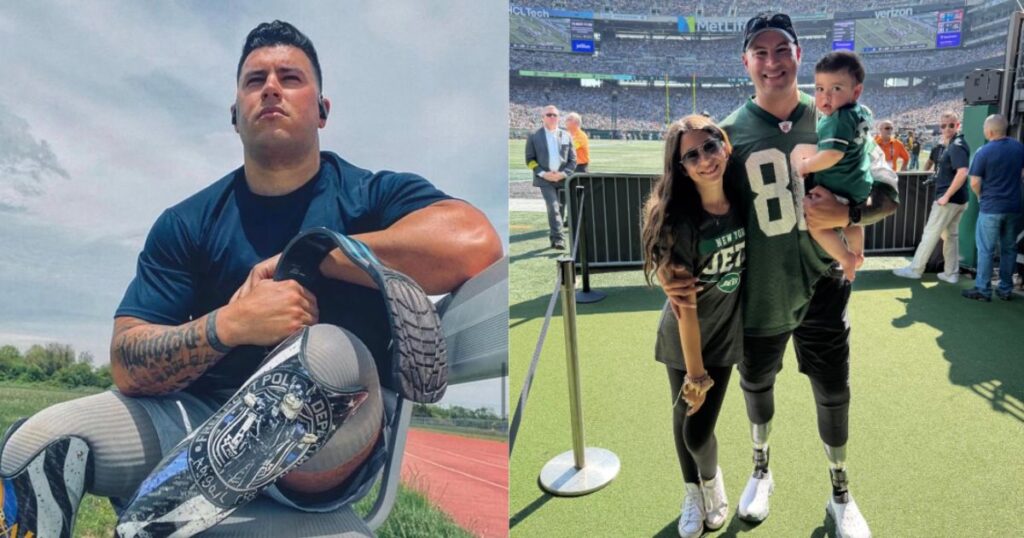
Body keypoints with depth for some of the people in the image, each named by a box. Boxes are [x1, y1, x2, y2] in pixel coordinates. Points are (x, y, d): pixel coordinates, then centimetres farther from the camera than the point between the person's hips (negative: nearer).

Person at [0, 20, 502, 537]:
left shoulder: (372, 196, -2)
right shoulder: (187, 222, 6)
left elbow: (475, 245, -24)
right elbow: (128, 367, -2)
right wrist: (228, 324, -23)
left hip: (324, 446, -1)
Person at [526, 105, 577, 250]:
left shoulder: (566, 136, 9)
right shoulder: (534, 137, 4)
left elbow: (573, 159, 8)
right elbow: (530, 159, 3)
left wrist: (563, 173, -8)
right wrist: (543, 173, -11)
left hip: (562, 179, 3)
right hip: (545, 179, -3)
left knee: (558, 209, 9)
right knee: (553, 208, -17)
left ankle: (554, 238, 22)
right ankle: (558, 239, -19)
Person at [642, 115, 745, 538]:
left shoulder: (742, 199, -13)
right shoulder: (679, 221, -25)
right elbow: (684, 305, -21)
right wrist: (695, 373, -16)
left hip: (724, 332, 2)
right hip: (683, 337, -2)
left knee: (699, 432, 2)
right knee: (684, 419, 15)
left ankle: (712, 481, 38)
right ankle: (692, 496, 44)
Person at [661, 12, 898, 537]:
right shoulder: (729, 132, -8)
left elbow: (887, 195, -1)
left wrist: (847, 214, -22)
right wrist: (674, 268, -19)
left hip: (823, 288, 1)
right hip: (759, 293, 0)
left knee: (833, 396, 14)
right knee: (756, 386, 20)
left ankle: (840, 493, 40)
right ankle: (761, 471, 48)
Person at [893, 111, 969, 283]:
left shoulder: (957, 146, -17)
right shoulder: (950, 144, 13)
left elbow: (962, 173, -28)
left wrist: (946, 196, -24)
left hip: (949, 200, -10)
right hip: (957, 200, 10)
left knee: (930, 234, -2)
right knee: (951, 235, 14)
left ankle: (915, 269, 6)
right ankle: (951, 273, 20)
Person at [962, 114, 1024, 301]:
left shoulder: (984, 152, -14)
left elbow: (975, 183, -12)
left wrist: (981, 196, 6)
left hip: (991, 208, -5)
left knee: (986, 249, 1)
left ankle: (983, 289, 4)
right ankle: (1006, 289, 19)